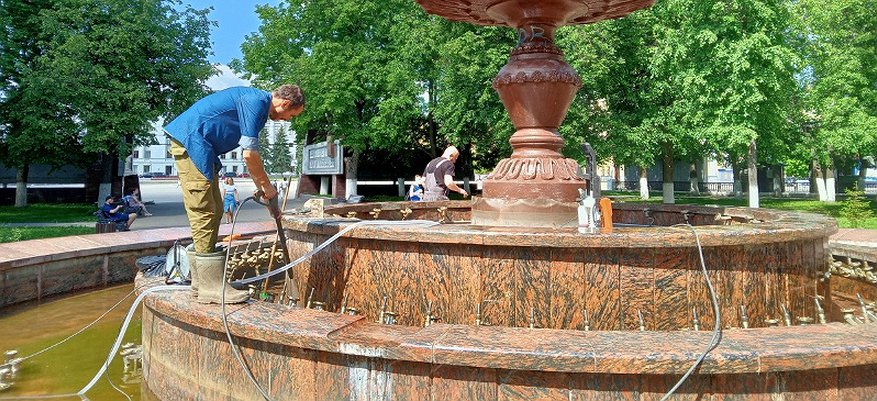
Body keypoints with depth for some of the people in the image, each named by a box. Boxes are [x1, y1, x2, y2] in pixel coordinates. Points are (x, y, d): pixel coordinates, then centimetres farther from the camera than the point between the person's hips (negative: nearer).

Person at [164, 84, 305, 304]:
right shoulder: (256, 101, -15)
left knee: (214, 212, 11)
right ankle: (211, 288, -7)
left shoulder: (258, 104, 17)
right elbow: (249, 155, -17)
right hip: (190, 140, -11)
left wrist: (265, 193, 22)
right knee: (204, 213, -11)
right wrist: (266, 185, -3)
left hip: (201, 148, 11)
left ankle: (201, 282, 16)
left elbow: (251, 156, 23)